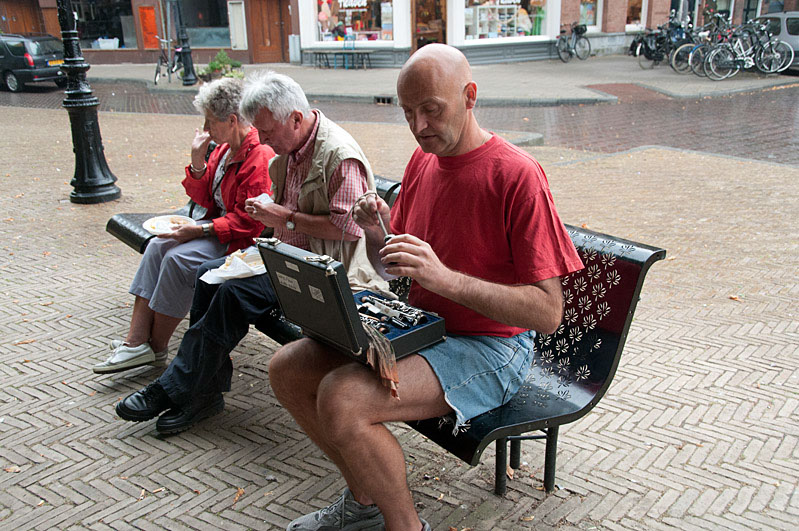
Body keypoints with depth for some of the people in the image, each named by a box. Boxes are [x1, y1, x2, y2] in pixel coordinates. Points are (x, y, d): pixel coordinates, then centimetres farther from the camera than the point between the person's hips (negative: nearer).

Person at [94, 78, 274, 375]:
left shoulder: (259, 156, -19)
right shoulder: (224, 148, 11)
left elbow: (249, 221, -22)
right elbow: (204, 200, 13)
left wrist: (200, 230, -21)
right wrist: (198, 159, 0)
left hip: (242, 239, -10)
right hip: (219, 225, 10)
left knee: (179, 258, -24)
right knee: (159, 245, -8)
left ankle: (156, 348, -7)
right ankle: (136, 342, -11)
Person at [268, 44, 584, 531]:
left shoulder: (517, 175, -17)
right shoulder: (423, 160, 7)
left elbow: (548, 313, -21)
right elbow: (390, 270, 15)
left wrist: (444, 277, -31)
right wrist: (374, 234, -8)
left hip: (490, 350, -8)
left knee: (341, 398, -28)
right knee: (287, 368, -1)